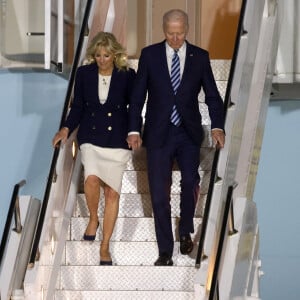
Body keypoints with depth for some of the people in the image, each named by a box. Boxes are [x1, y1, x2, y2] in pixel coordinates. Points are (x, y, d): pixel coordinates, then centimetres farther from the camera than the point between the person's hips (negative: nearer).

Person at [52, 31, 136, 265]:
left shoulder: (127, 75, -5)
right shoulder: (84, 74, 0)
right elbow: (78, 106, 7)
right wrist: (66, 129, -7)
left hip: (117, 140, -1)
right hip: (91, 137, 1)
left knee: (112, 192, 1)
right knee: (92, 179, -25)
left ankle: (105, 247, 12)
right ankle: (93, 219, 5)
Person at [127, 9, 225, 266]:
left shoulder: (200, 57, 4)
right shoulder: (150, 55, 2)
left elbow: (212, 95, 4)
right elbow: (138, 95, 4)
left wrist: (217, 126, -11)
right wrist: (134, 130, -5)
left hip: (188, 133, 0)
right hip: (158, 134, 0)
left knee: (190, 181, -19)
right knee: (159, 193, -2)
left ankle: (185, 231, 7)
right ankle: (165, 252, 8)